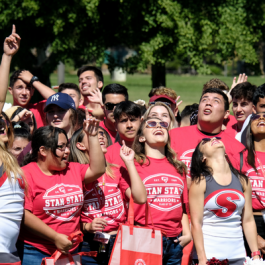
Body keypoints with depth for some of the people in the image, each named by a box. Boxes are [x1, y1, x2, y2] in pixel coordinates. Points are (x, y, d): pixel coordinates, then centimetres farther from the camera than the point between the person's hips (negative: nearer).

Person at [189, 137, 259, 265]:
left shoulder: (242, 181, 10)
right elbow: (196, 223, -6)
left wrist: (256, 255, 7)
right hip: (209, 254, -3)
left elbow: (248, 221, 11)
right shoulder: (200, 182, -2)